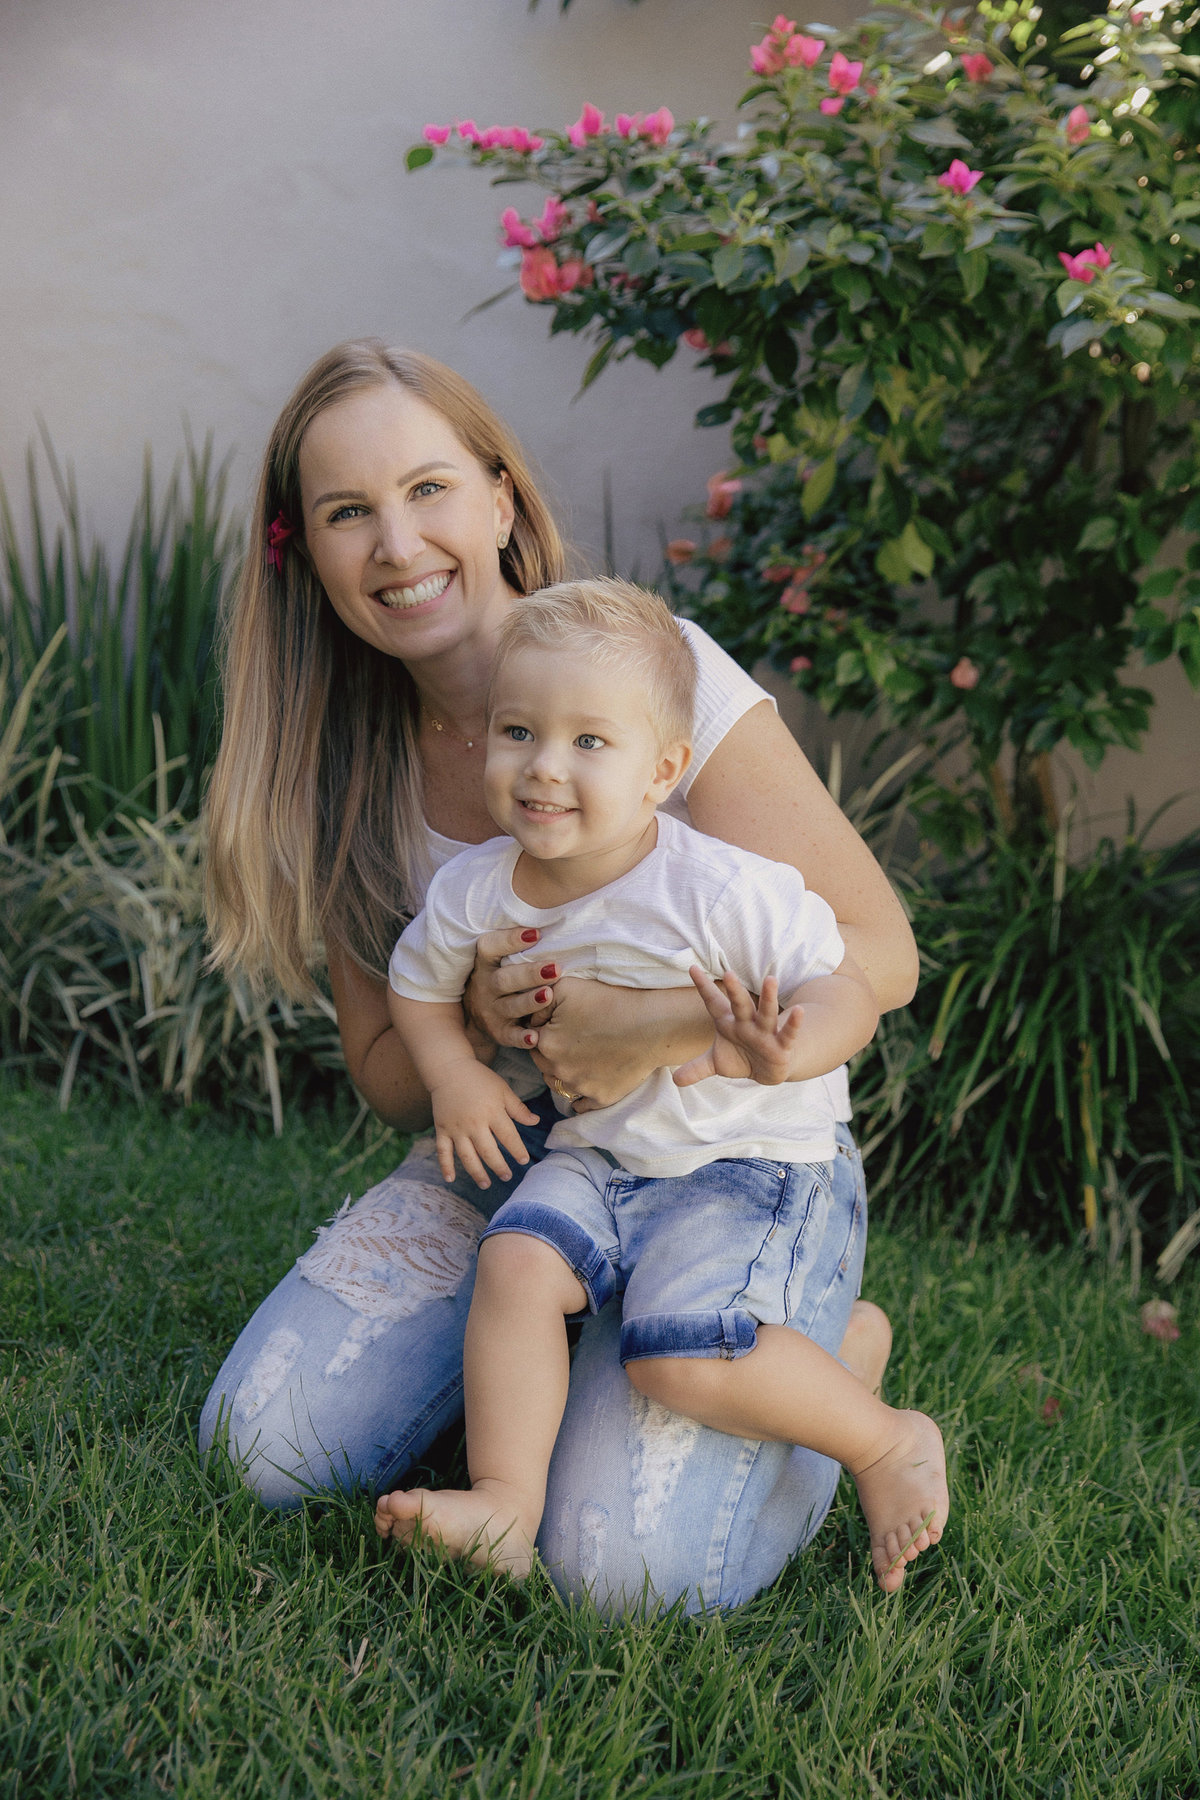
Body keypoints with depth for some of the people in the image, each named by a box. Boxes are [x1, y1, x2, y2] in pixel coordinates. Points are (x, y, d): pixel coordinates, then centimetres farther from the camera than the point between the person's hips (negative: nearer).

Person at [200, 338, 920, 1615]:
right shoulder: (348, 767, -1)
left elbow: (877, 954, -14)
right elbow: (384, 1076, 5)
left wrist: (659, 1024, -30)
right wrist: (473, 1020, -19)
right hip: (503, 1164, 5)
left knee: (629, 1561, -21)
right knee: (265, 1440, -9)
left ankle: (829, 1349, 8)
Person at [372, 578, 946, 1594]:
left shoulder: (720, 891, -22)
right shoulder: (475, 892, -5)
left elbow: (846, 993, -19)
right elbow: (417, 984, 15)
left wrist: (789, 1051, -42)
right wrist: (453, 1071, -5)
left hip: (742, 1161, -5)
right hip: (590, 1158, 5)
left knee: (679, 1353, -23)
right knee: (519, 1258, -23)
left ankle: (890, 1442, -1)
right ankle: (505, 1506, -12)